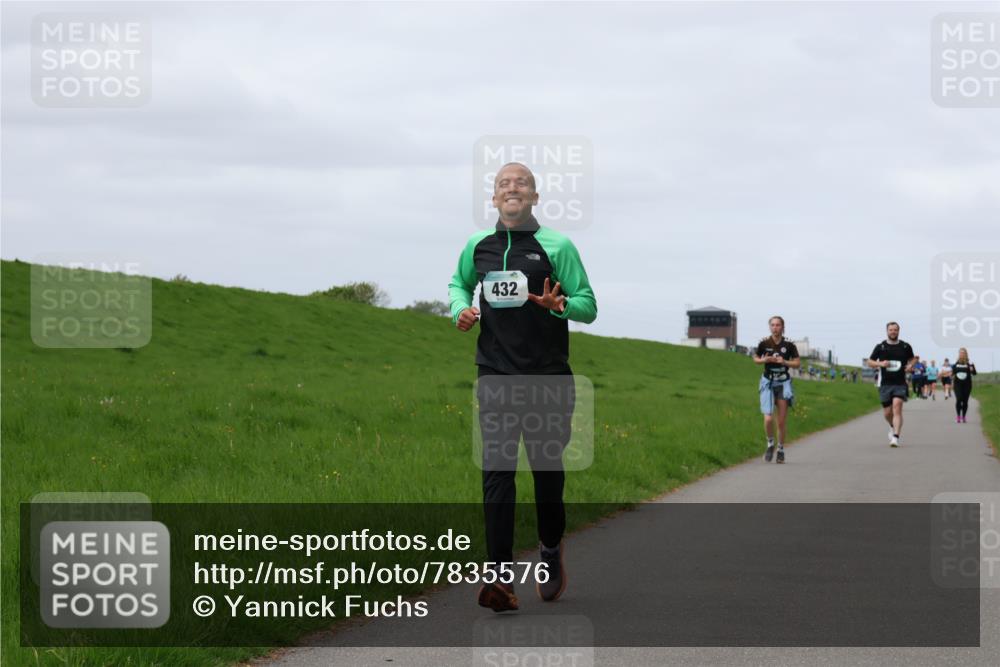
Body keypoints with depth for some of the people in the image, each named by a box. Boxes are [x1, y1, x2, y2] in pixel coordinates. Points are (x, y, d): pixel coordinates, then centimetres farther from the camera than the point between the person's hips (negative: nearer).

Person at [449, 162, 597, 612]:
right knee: (496, 470, -8)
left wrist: (559, 304, -23)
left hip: (548, 376, -2)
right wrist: (461, 308, 5)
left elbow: (588, 305, -2)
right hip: (496, 374, 2)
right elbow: (459, 283, 27)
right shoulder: (478, 246, 8)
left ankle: (551, 549, 34)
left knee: (547, 467, 9)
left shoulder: (557, 246, -3)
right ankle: (499, 574, -12)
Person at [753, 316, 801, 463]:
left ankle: (781, 449, 20)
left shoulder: (789, 344, -6)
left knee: (781, 422, 1)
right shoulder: (764, 343, -5)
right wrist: (763, 360, -12)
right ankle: (770, 444, 14)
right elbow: (755, 358, 9)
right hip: (768, 383, 0)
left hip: (783, 383, 0)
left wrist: (784, 362, -17)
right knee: (768, 419, -13)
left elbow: (798, 363, 0)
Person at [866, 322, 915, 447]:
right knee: (887, 412, 7)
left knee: (897, 408, -17)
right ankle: (893, 427, 41)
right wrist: (880, 364, -11)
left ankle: (895, 437, -21)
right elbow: (870, 362, 8)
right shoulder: (880, 347, 2)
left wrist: (910, 365, -2)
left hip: (900, 384, -1)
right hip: (885, 384, 1)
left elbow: (912, 358, 21)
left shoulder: (905, 346, 5)